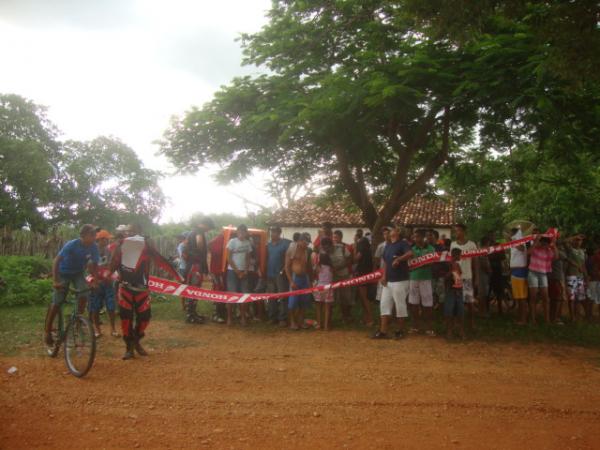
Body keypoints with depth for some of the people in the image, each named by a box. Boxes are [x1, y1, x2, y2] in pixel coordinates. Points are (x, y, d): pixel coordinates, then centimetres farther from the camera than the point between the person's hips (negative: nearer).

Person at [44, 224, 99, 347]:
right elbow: (56, 261, -25)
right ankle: (48, 331, 10)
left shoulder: (93, 247, -18)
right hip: (63, 273, -3)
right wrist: (55, 280, -30)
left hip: (78, 273, 3)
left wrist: (95, 279, -15)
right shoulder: (72, 245, -29)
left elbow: (94, 264, -5)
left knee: (84, 295, -22)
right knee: (56, 303, -4)